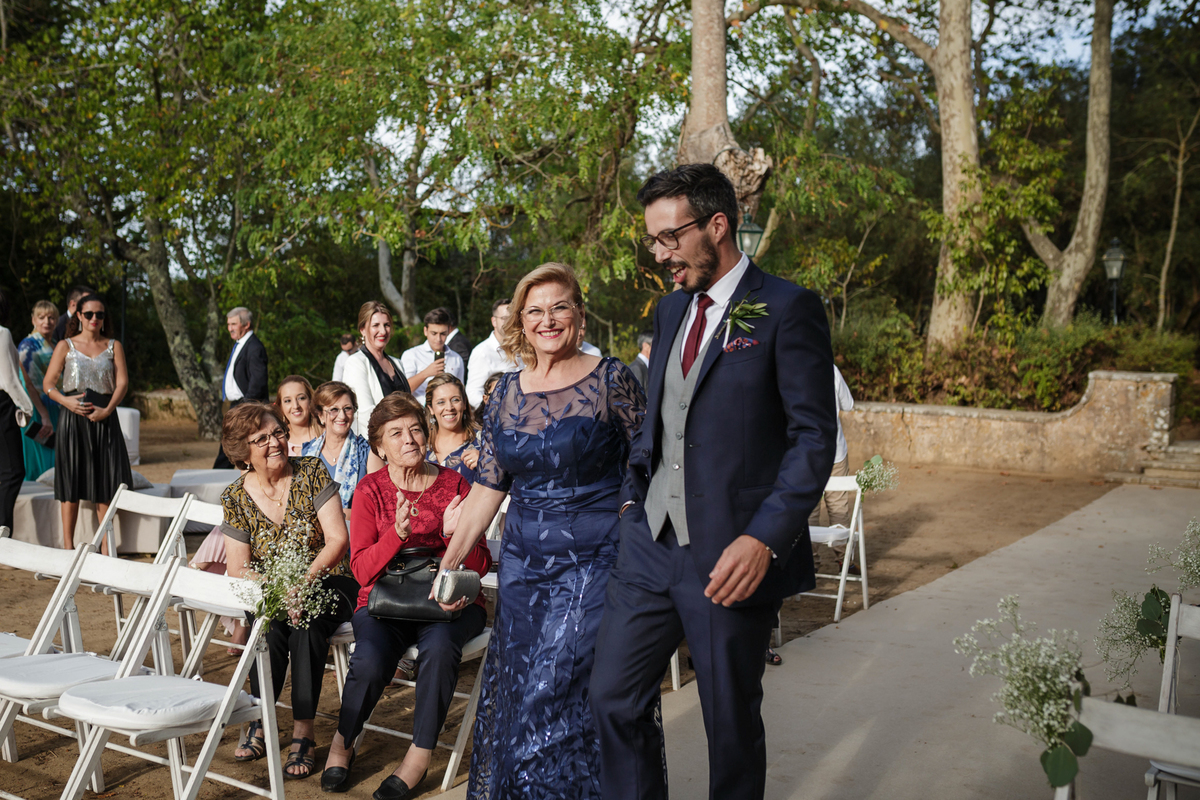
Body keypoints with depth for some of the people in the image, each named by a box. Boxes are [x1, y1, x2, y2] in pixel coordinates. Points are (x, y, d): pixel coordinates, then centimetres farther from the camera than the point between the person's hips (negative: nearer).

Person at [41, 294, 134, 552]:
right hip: (73, 418, -1)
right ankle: (68, 545, 7)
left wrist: (108, 409, -15)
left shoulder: (114, 346, 11)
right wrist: (65, 401, -16)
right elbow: (48, 383, 4)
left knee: (106, 482, 0)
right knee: (71, 482, 0)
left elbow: (122, 382, 0)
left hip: (104, 417, 1)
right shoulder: (65, 346, 8)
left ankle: (106, 545, 9)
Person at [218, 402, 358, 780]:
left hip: (326, 583, -1)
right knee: (270, 623, -31)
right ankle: (260, 724, -16)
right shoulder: (236, 497, 1)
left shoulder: (312, 473, -5)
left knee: (306, 622, -32)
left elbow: (338, 539, -10)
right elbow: (238, 568, -1)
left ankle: (303, 734, -24)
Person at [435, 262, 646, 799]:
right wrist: (449, 563, 6)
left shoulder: (611, 380, -5)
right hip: (523, 566, 5)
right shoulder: (506, 393, 7)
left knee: (564, 694, -5)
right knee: (519, 693, 12)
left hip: (594, 563, -4)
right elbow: (486, 489, 10)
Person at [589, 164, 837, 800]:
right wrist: (632, 498, 8)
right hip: (649, 545, 6)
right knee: (614, 697, 9)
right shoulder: (670, 309, 14)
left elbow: (815, 437, -12)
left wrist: (765, 539, -21)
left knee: (732, 722, 9)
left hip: (731, 556, -6)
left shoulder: (788, 308, -8)